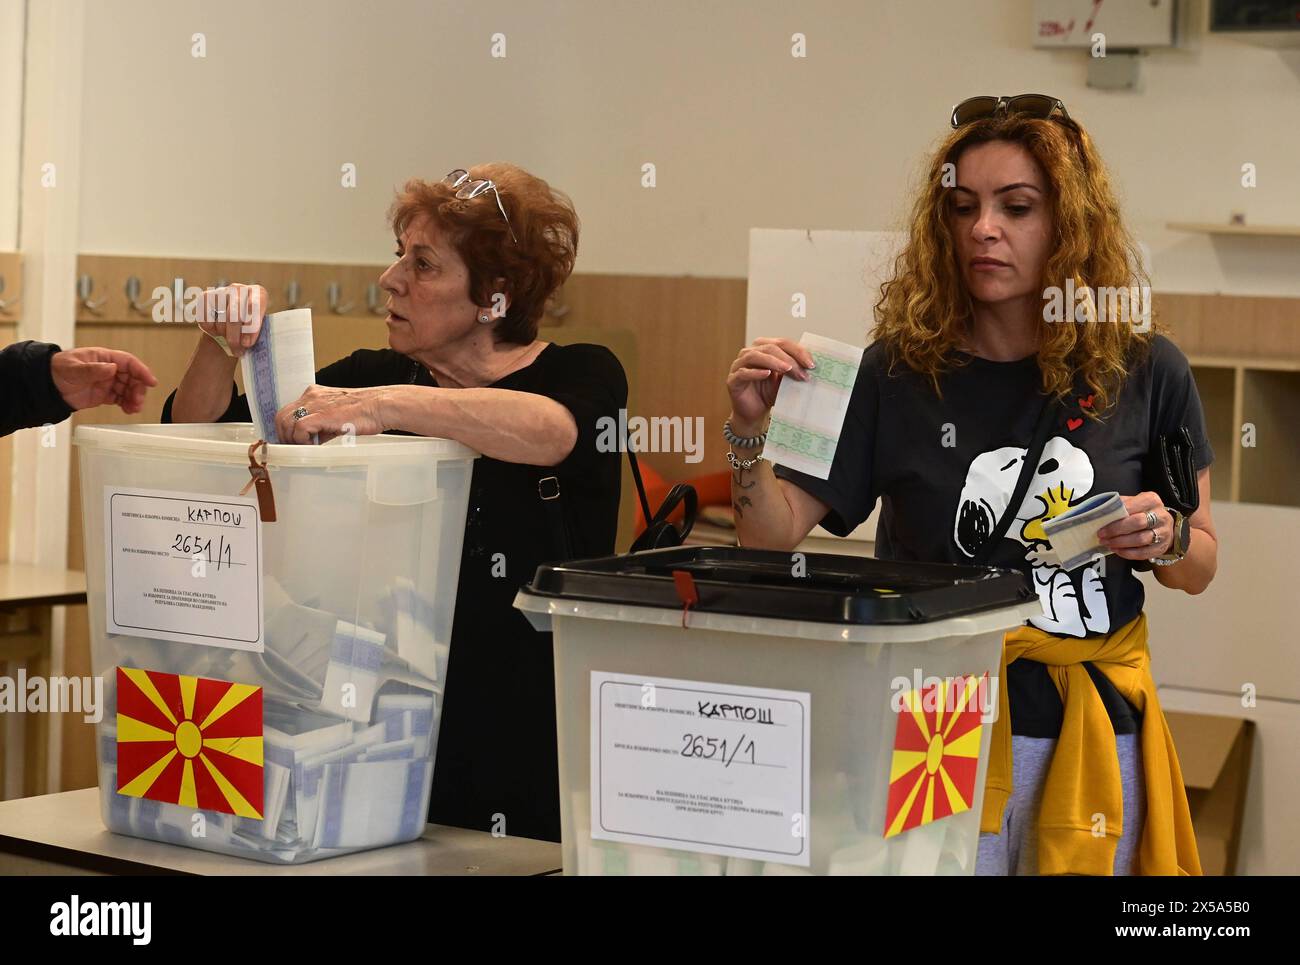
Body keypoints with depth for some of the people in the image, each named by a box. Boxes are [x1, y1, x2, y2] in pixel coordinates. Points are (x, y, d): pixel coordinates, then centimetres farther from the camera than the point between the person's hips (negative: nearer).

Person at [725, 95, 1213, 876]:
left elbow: (1200, 567, 7)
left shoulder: (1146, 373, -4)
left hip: (1095, 722, 1)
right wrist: (752, 433, -21)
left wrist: (1164, 539, -14)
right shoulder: (898, 373, -6)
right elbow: (775, 538, -5)